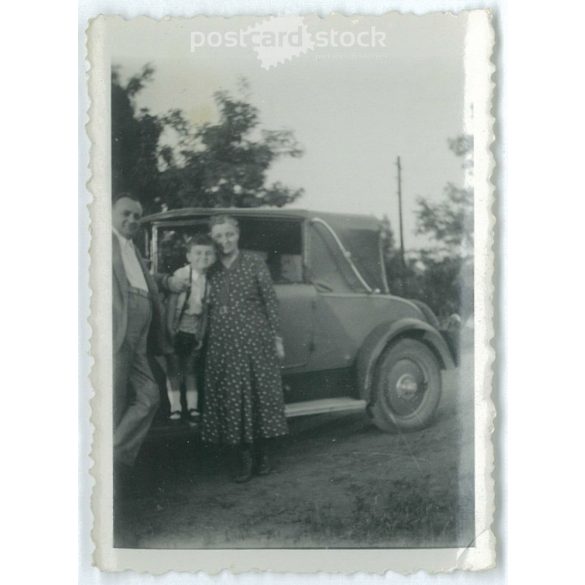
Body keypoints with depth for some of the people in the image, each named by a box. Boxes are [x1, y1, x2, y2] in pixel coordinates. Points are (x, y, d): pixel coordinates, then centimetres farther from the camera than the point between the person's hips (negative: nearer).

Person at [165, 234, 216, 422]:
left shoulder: (210, 279, -1)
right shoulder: (181, 275, -14)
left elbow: (205, 308, 5)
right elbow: (172, 302, -13)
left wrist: (202, 334, 6)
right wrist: (170, 329, -13)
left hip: (195, 330, 4)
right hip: (178, 328, -4)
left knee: (192, 368, 10)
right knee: (174, 367, 1)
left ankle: (193, 408, 16)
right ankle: (175, 407, 8)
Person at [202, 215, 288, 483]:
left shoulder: (254, 264, 1)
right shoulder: (211, 271, 8)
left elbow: (270, 301, 1)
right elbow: (209, 309, 10)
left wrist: (277, 338, -3)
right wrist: (202, 340, 6)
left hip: (256, 341, -2)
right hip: (223, 345, 2)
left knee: (259, 395, 3)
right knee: (230, 399, 1)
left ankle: (260, 454, 17)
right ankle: (243, 458, 8)